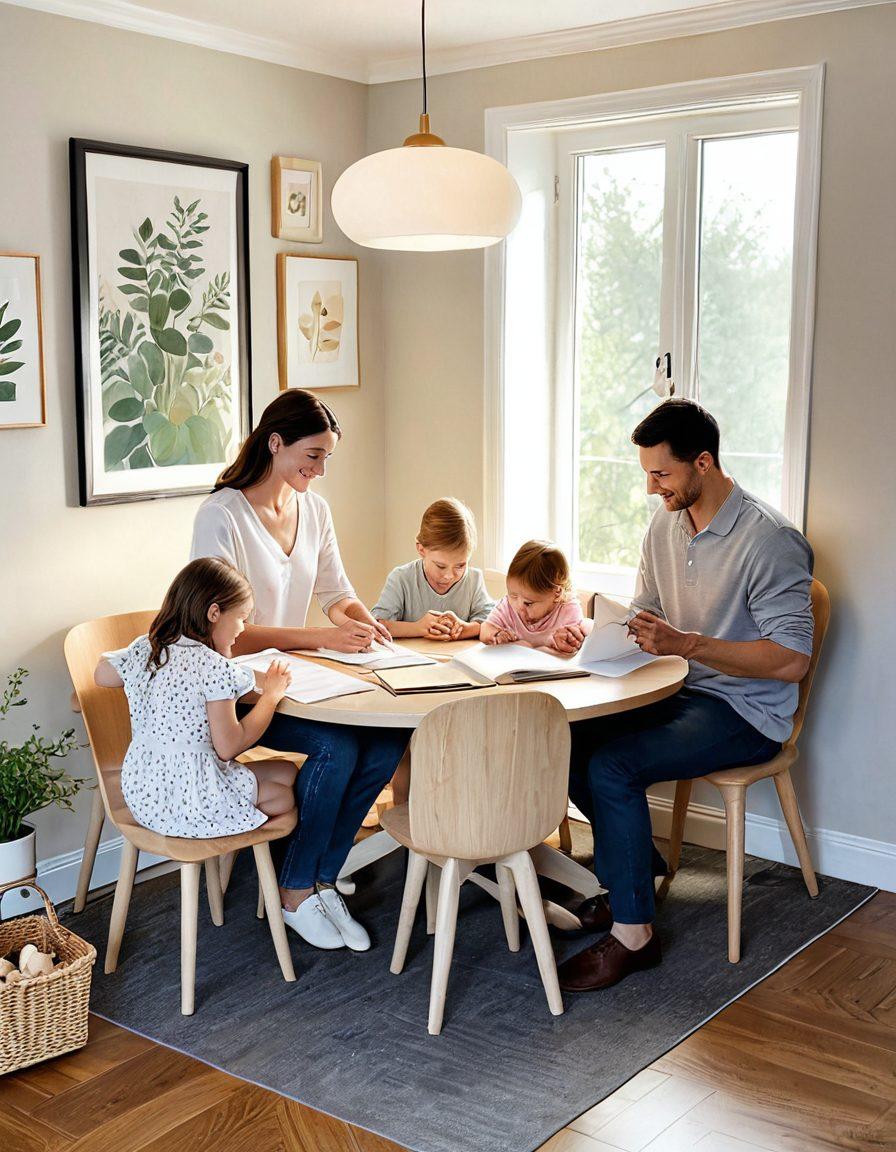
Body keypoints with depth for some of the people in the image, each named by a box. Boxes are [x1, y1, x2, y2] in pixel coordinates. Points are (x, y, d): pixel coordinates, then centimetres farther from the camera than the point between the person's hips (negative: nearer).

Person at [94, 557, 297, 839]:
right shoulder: (215, 668, -19)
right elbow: (228, 747, -17)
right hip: (186, 802, -8)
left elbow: (102, 675, 24)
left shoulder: (143, 649, 3)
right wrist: (271, 694, -5)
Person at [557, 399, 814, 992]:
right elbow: (645, 611, 16)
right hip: (682, 693, 8)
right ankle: (641, 866, 10)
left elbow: (793, 659, -24)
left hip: (745, 710, -8)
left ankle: (633, 933, -11)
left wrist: (686, 644, -29)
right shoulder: (666, 523, 6)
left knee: (612, 766, -26)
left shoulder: (769, 540, -20)